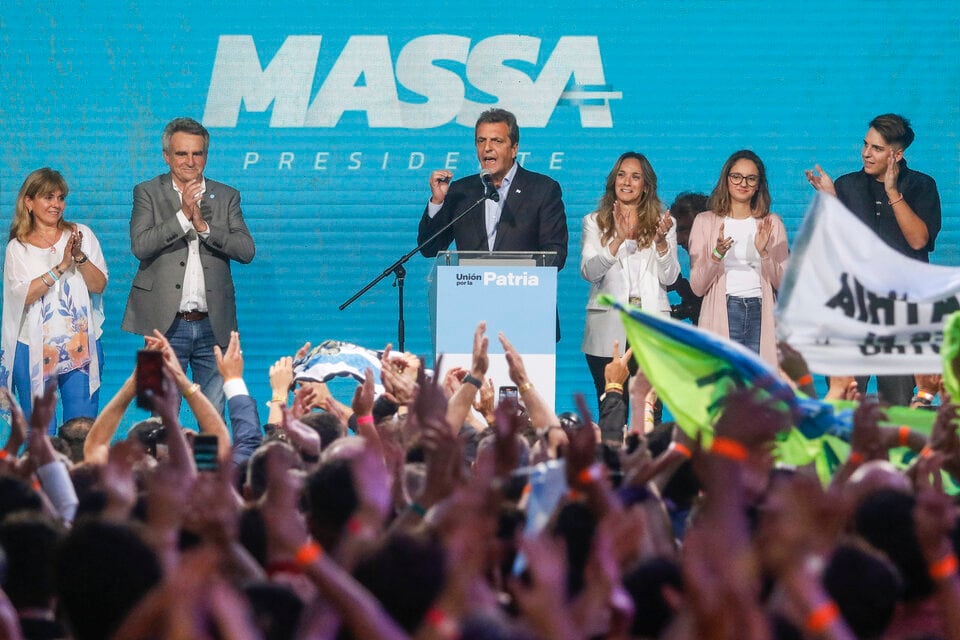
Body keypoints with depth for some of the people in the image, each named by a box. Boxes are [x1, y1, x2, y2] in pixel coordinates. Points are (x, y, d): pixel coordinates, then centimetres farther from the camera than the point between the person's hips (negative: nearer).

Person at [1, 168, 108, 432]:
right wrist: (61, 267, -18)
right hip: (33, 350, 0)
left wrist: (79, 257, -17)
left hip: (81, 347, 1)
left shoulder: (82, 234, 6)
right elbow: (24, 294, -10)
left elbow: (99, 285, -1)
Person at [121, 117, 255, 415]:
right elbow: (140, 245, -11)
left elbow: (246, 250, -2)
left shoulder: (227, 197, 10)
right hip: (167, 325, -2)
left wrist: (204, 226, -13)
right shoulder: (148, 193, 4)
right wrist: (183, 215, -17)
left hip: (212, 324, 2)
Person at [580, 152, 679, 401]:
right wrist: (618, 240, -18)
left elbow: (670, 277, 4)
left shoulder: (662, 222, 13)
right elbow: (588, 272, -4)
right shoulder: (594, 222, 10)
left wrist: (661, 242, -14)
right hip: (607, 329, 0)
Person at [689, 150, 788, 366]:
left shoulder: (772, 224, 13)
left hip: (761, 315, 1)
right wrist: (717, 254, -14)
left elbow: (782, 283, 6)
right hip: (721, 316, -1)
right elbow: (697, 287, 2)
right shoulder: (705, 222, 8)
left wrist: (763, 252, -11)